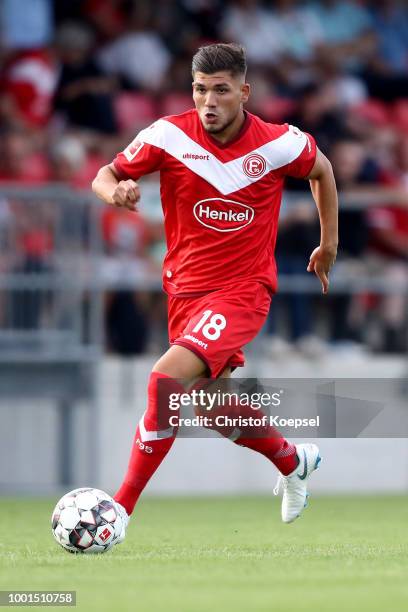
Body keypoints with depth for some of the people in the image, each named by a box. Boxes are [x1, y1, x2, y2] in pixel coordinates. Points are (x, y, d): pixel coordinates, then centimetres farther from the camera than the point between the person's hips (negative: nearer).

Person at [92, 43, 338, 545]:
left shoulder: (279, 145, -10)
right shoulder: (169, 135, -10)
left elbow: (321, 170, 12)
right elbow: (105, 176, 0)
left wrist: (329, 243, 18)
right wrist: (115, 190, -24)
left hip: (243, 289, -4)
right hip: (184, 290, 4)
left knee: (167, 378, -25)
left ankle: (122, 508, -18)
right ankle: (293, 461, 47)